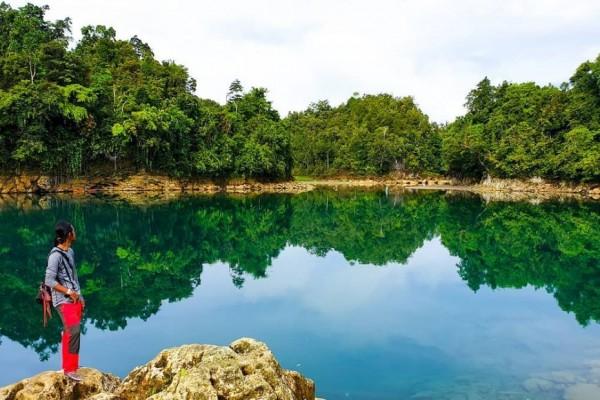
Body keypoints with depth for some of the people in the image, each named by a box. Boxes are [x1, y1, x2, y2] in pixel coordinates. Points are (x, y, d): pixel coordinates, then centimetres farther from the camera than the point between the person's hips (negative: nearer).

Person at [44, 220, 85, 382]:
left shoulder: (70, 252, 11)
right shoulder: (55, 255, -15)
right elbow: (49, 280, -17)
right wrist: (68, 292, -15)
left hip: (75, 299, 8)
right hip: (64, 300, -8)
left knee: (70, 332, 12)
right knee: (73, 331, -16)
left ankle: (71, 365, 22)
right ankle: (69, 368, -8)